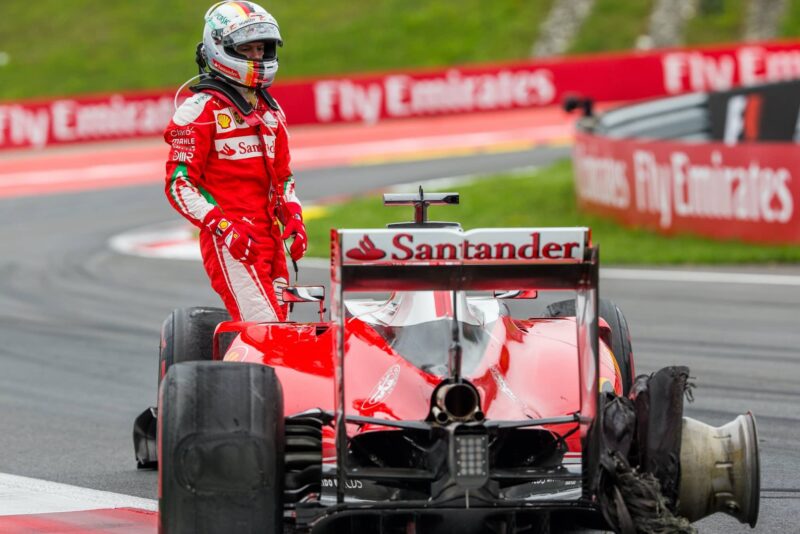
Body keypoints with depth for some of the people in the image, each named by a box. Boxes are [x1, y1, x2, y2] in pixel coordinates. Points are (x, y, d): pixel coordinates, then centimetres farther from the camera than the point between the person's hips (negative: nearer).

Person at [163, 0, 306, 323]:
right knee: (263, 327, -20)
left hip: (269, 235, 8)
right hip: (229, 241, -8)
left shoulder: (271, 111, 20)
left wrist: (293, 217, 9)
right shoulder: (201, 110, -4)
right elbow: (179, 183, -8)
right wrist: (222, 225, -17)